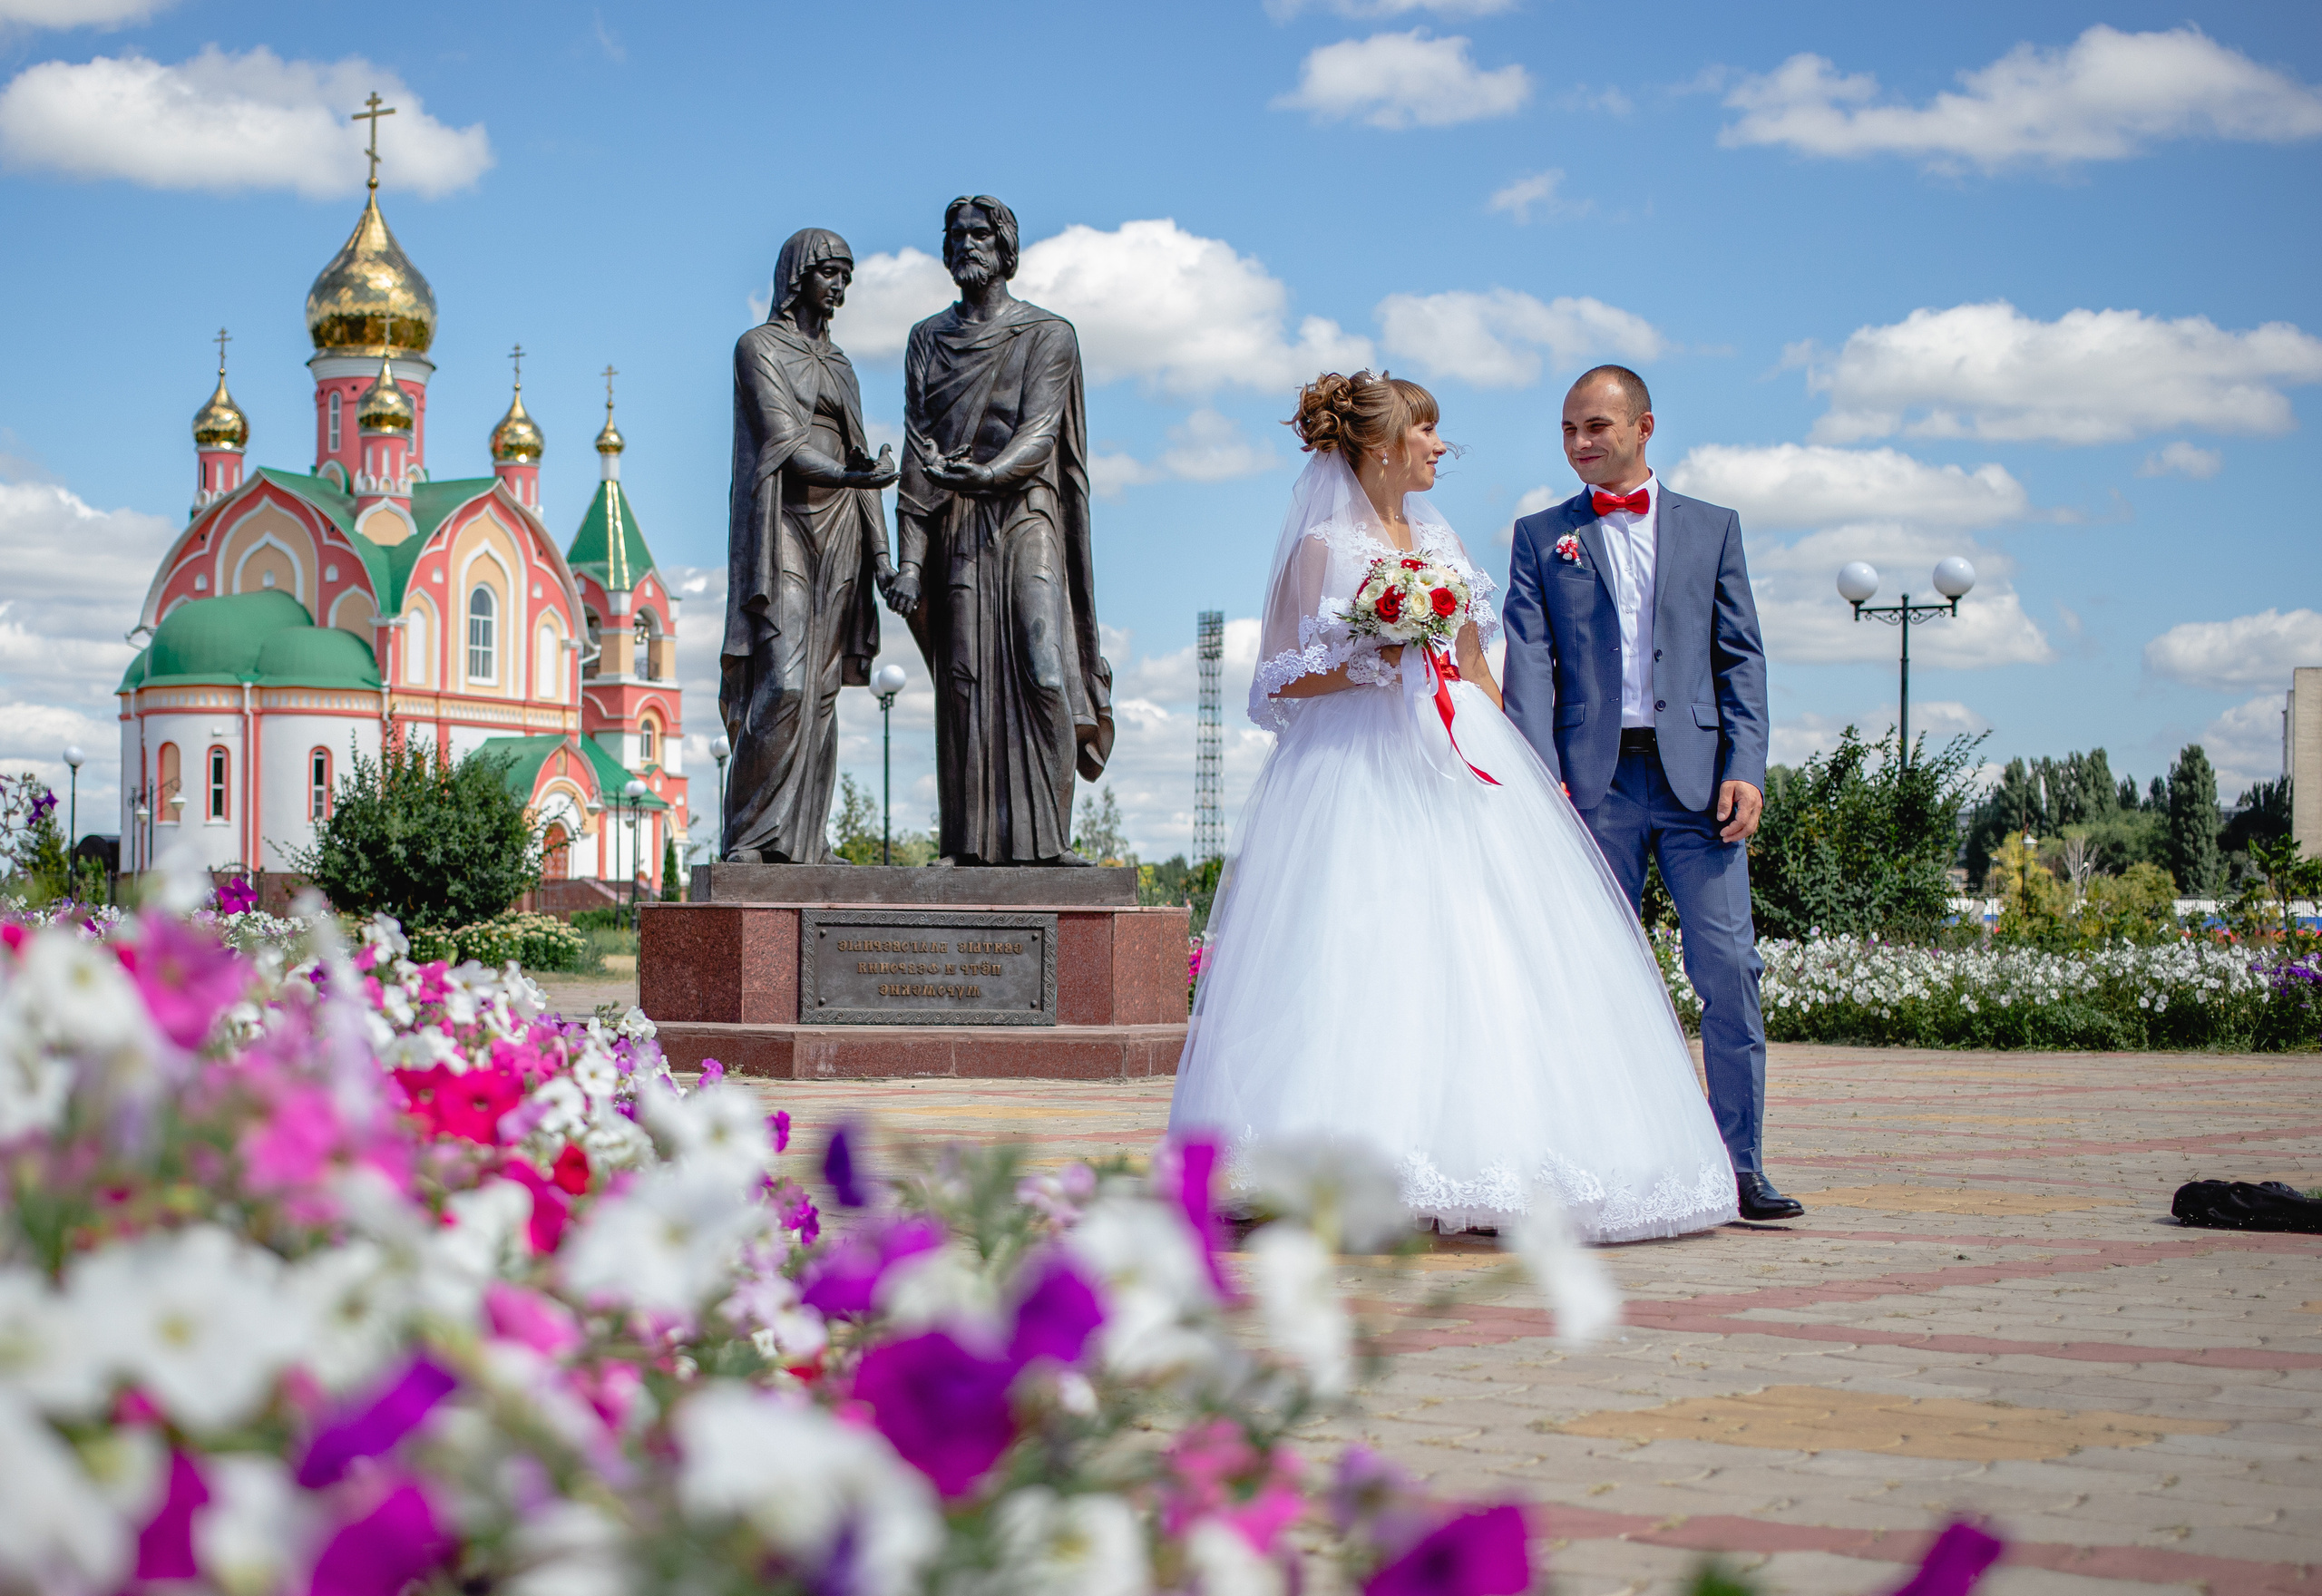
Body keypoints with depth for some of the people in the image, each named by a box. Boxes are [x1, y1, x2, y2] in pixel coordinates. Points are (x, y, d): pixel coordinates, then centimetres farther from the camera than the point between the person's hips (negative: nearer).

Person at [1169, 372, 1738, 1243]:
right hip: (1359, 772, -6)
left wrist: (1523, 764, 14)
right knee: (1366, 955, -15)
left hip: (1459, 770, 6)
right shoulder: (1323, 547, 1)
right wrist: (1370, 663, -15)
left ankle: (1490, 1171, -1)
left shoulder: (1440, 542, 18)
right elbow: (1280, 683, -2)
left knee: (1485, 958, -4)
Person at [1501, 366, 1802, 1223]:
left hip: (1695, 773, 0)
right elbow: (1529, 663, 2)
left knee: (1729, 966, -7)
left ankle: (1741, 1165, -2)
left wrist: (1745, 767, -4)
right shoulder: (1541, 536, 12)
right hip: (1595, 778, 0)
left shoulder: (1711, 528, 13)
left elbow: (1742, 657, 8)